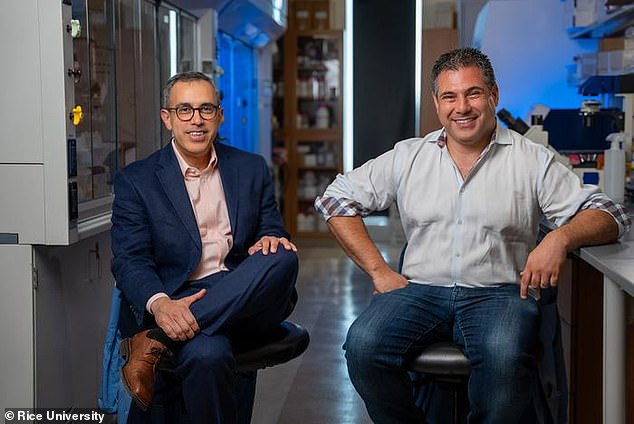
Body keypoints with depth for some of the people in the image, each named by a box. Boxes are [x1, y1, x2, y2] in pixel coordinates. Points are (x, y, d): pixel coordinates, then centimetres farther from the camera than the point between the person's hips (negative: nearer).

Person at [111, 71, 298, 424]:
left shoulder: (252, 169, 16)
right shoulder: (136, 181, 6)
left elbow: (273, 231, 17)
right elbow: (130, 261, -3)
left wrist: (271, 241, -12)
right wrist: (160, 304, -25)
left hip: (247, 301, 4)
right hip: (178, 305, -4)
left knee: (282, 258, -31)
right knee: (206, 354, -39)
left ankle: (154, 342, -27)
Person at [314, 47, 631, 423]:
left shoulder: (532, 160, 8)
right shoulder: (408, 157, 13)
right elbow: (337, 199, 15)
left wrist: (561, 237, -19)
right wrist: (379, 271, 3)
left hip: (499, 293, -2)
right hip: (420, 289, 2)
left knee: (506, 357, -36)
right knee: (363, 344, -28)